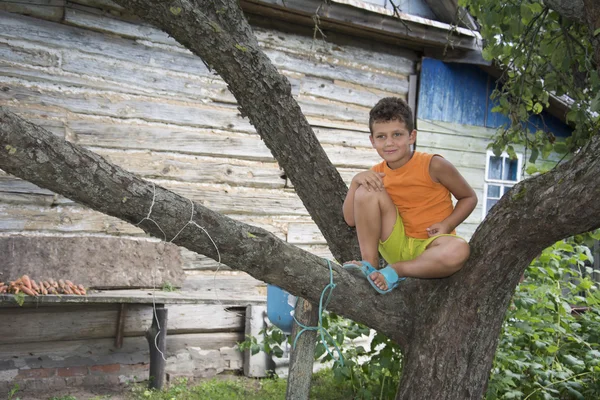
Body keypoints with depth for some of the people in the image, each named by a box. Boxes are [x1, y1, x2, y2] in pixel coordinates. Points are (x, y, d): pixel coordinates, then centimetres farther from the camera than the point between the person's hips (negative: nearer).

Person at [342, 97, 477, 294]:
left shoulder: (433, 165, -13)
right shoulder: (376, 174, -1)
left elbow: (469, 197, -2)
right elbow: (351, 219, -4)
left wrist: (446, 225, -17)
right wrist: (356, 181, -16)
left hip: (430, 246, -3)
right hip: (397, 245, 3)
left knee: (458, 250, -38)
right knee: (367, 190, -16)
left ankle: (395, 271, -18)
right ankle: (369, 264, -11)